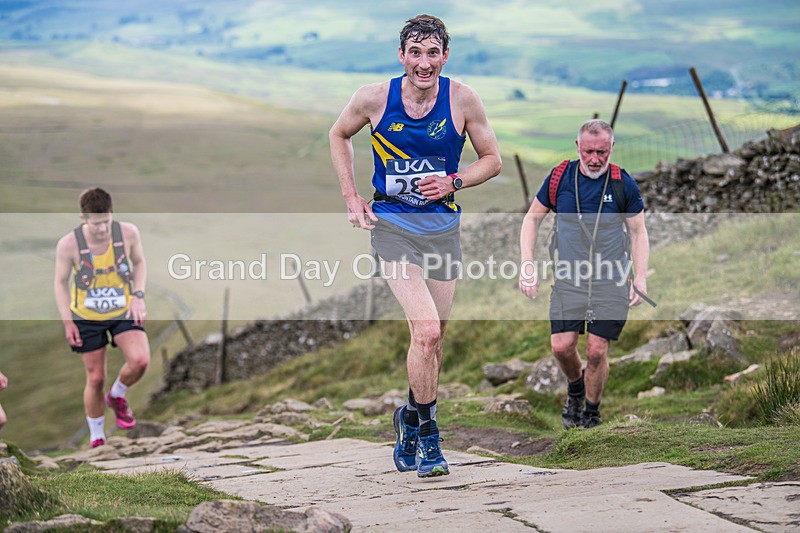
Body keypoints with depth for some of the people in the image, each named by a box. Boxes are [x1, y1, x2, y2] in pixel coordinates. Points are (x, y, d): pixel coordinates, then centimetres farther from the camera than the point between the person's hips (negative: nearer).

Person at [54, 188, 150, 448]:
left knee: (140, 359, -23)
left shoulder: (128, 233, -15)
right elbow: (61, 282, -4)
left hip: (123, 312, 1)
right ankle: (96, 438, 27)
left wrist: (138, 295, -8)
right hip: (86, 318, -1)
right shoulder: (68, 244, -19)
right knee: (95, 379, 4)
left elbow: (139, 263, 5)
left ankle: (116, 396, 10)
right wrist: (67, 322, -9)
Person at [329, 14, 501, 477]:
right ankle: (426, 437, -2)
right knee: (426, 330, -17)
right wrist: (351, 198, 3)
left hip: (443, 226, 3)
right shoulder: (374, 98, -9)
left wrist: (453, 182, -12)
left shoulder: (462, 99, -7)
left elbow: (493, 159, 5)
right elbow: (339, 136, 11)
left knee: (434, 337, 11)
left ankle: (412, 417, 37)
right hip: (392, 226, -3)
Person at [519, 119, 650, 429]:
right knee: (561, 346, -7)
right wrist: (528, 264, 0)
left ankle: (591, 412, 18)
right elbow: (533, 217, 9)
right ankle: (575, 388, 26)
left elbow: (638, 232, 6)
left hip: (611, 280, -1)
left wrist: (641, 278, -3)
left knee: (596, 351, -4)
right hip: (568, 279, 1)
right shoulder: (559, 177, -2)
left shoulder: (624, 184, -4)